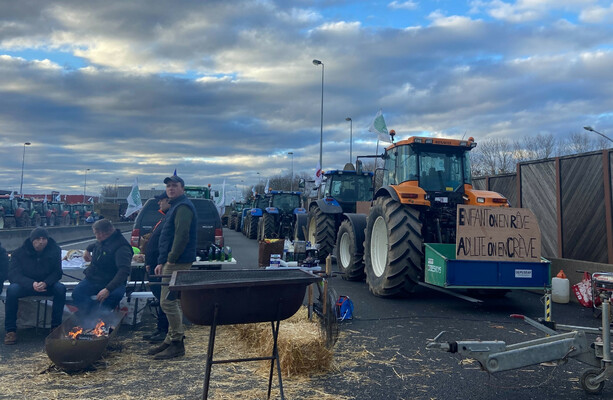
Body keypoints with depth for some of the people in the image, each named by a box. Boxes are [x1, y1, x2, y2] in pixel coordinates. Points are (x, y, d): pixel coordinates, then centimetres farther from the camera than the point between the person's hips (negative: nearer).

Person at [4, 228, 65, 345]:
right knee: (12, 289, -32)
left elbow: (57, 273, -6)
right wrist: (32, 284, -35)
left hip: (47, 284, 1)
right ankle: (11, 330, -21)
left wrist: (45, 283, -29)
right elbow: (13, 275, -16)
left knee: (60, 288, -29)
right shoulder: (19, 253, -11)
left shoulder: (55, 250, -8)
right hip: (24, 285, 0)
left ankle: (56, 326, -17)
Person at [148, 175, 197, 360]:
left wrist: (171, 259, -21)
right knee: (173, 302, 14)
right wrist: (162, 262, 21)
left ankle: (177, 344, -3)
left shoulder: (183, 207, -12)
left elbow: (182, 236, -24)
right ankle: (170, 341, 22)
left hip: (178, 262, -11)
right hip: (173, 262, 11)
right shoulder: (176, 207, 22)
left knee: (168, 302, -10)